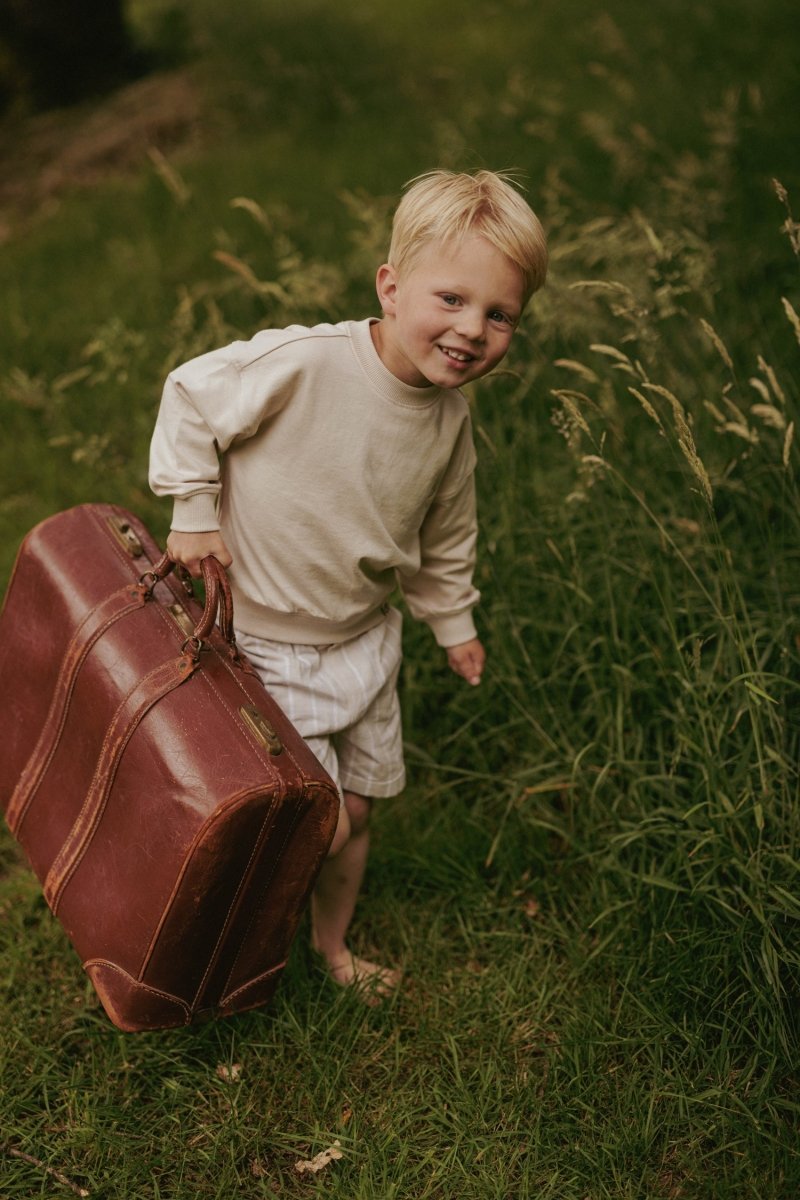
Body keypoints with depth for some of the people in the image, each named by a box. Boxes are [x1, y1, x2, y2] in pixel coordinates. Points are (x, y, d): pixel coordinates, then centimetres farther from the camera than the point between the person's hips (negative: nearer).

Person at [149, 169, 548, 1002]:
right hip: (266, 645, -6)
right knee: (319, 826, -3)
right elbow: (191, 397, -13)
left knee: (359, 807, 18)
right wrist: (194, 510, -11)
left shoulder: (451, 421, -7)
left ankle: (332, 944, 45)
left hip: (364, 640, 6)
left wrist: (452, 621, 18)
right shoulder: (303, 363, -28)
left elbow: (444, 534, 10)